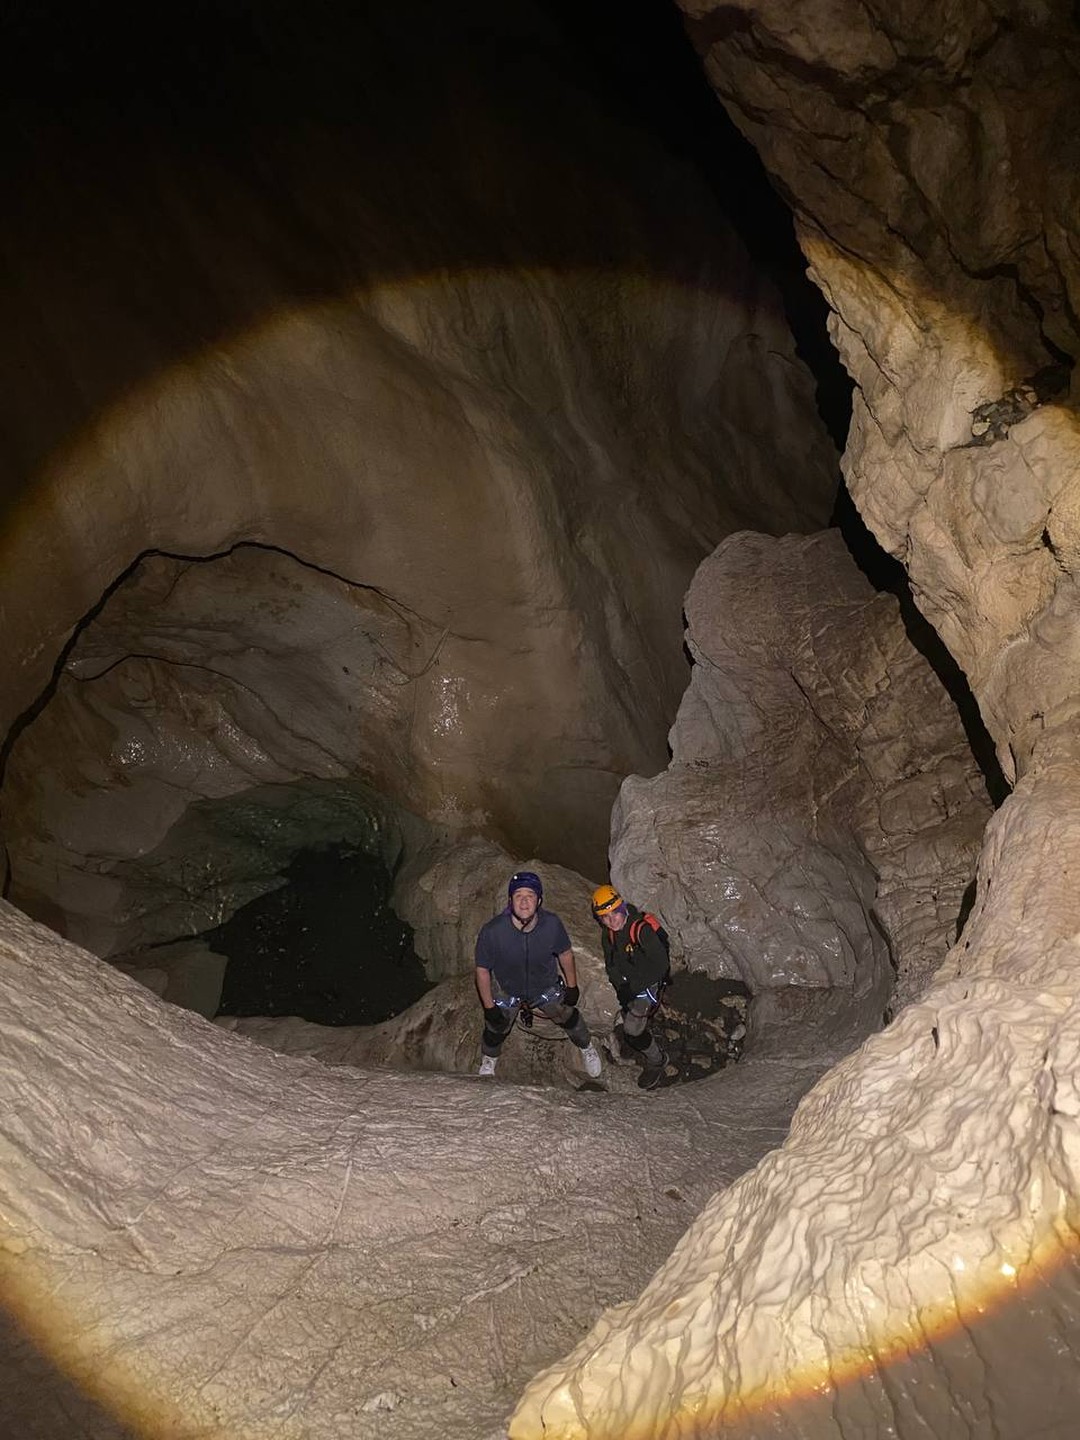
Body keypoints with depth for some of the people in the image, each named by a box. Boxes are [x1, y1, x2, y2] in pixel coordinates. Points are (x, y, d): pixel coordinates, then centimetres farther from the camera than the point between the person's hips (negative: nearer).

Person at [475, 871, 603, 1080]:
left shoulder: (552, 924, -31)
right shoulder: (492, 932, -37)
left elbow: (565, 954, -9)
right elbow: (482, 970, -20)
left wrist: (572, 987, 1)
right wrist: (489, 1007, -12)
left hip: (546, 986, 1)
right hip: (506, 990, -1)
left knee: (567, 1015, 19)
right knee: (496, 1028, 14)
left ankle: (587, 1048, 53)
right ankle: (489, 1061, 51)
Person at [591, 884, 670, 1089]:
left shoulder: (642, 928, -29)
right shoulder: (609, 933, -5)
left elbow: (661, 965, -28)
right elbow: (611, 963, 5)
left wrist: (633, 987, -24)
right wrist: (620, 987, -12)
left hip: (649, 984, -7)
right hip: (628, 985, 8)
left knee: (632, 1029, -15)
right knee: (630, 1026, 17)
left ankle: (656, 1061, 10)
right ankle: (655, 1053, 43)